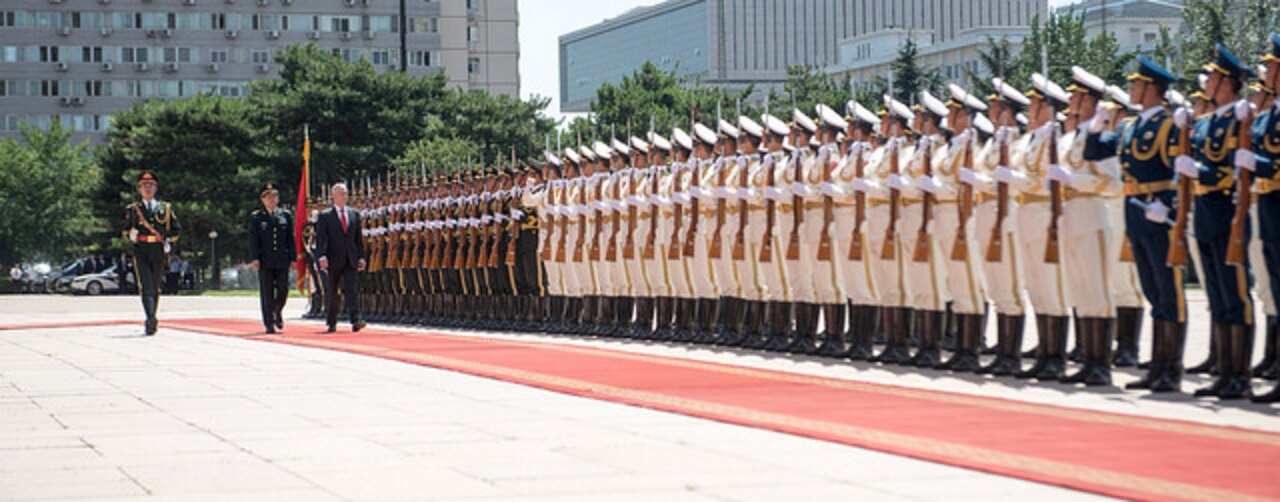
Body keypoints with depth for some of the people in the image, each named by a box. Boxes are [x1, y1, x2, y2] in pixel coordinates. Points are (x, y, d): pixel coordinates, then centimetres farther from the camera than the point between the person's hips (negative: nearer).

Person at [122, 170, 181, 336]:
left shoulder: (165, 209, 14)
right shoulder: (133, 209, 13)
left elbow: (177, 230, 18)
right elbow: (125, 230, 19)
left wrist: (170, 242, 2)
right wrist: (131, 235, -3)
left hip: (159, 252, 2)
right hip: (140, 250, -2)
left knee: (155, 288, 8)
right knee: (145, 286, -16)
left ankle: (151, 321, 20)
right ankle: (151, 319, -29)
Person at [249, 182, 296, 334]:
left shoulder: (286, 215, 10)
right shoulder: (256, 217, 3)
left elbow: (291, 238, 9)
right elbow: (253, 240, -1)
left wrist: (292, 258, 3)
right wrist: (254, 258, -11)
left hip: (282, 260, 2)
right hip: (265, 261, -2)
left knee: (283, 290, -2)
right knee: (267, 293, -1)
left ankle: (277, 312, 25)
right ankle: (269, 323, 5)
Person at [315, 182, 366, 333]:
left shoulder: (354, 215, 11)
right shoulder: (325, 216, 0)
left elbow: (358, 238, 13)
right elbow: (320, 239, -6)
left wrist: (361, 257, 6)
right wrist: (322, 256, -19)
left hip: (351, 260, 2)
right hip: (333, 260, -2)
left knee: (351, 290, -10)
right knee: (332, 293, 7)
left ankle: (355, 321, -19)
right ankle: (331, 323, 19)